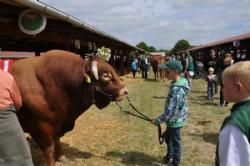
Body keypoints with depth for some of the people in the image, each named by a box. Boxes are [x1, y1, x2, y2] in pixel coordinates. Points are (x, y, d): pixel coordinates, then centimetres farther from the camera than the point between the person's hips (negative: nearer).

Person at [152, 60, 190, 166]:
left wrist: (157, 121, -19)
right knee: (168, 137, 29)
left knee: (175, 142, 11)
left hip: (175, 121, -10)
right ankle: (170, 156, 52)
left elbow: (170, 111, -31)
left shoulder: (176, 89, -32)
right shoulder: (182, 82, -2)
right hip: (175, 119, 10)